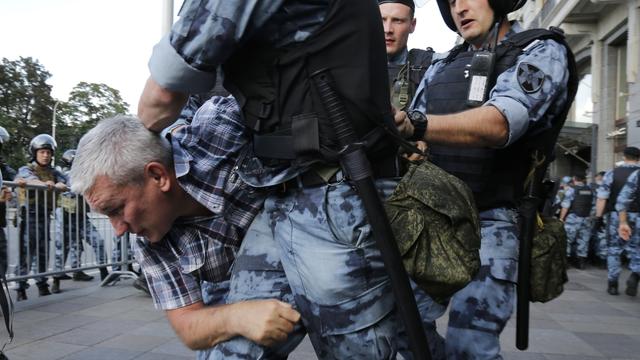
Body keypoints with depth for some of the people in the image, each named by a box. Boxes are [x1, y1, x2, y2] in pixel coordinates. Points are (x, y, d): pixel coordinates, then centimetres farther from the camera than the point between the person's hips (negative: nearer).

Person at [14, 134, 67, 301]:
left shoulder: (53, 172, 13)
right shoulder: (26, 169, 1)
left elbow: (63, 181, -7)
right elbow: (30, 178, -23)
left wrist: (58, 185, -33)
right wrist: (44, 184, -46)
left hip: (45, 216, 4)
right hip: (30, 216, -4)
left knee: (43, 253, 10)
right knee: (26, 253, -7)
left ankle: (42, 285, 19)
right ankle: (21, 288, -3)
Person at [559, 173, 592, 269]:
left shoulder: (571, 190, -7)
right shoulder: (590, 190, 8)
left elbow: (566, 205, -11)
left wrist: (561, 218, -6)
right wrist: (590, 216, 14)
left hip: (573, 219, -5)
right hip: (586, 219, 5)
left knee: (567, 240, 2)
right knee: (583, 241, 9)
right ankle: (581, 263, 12)